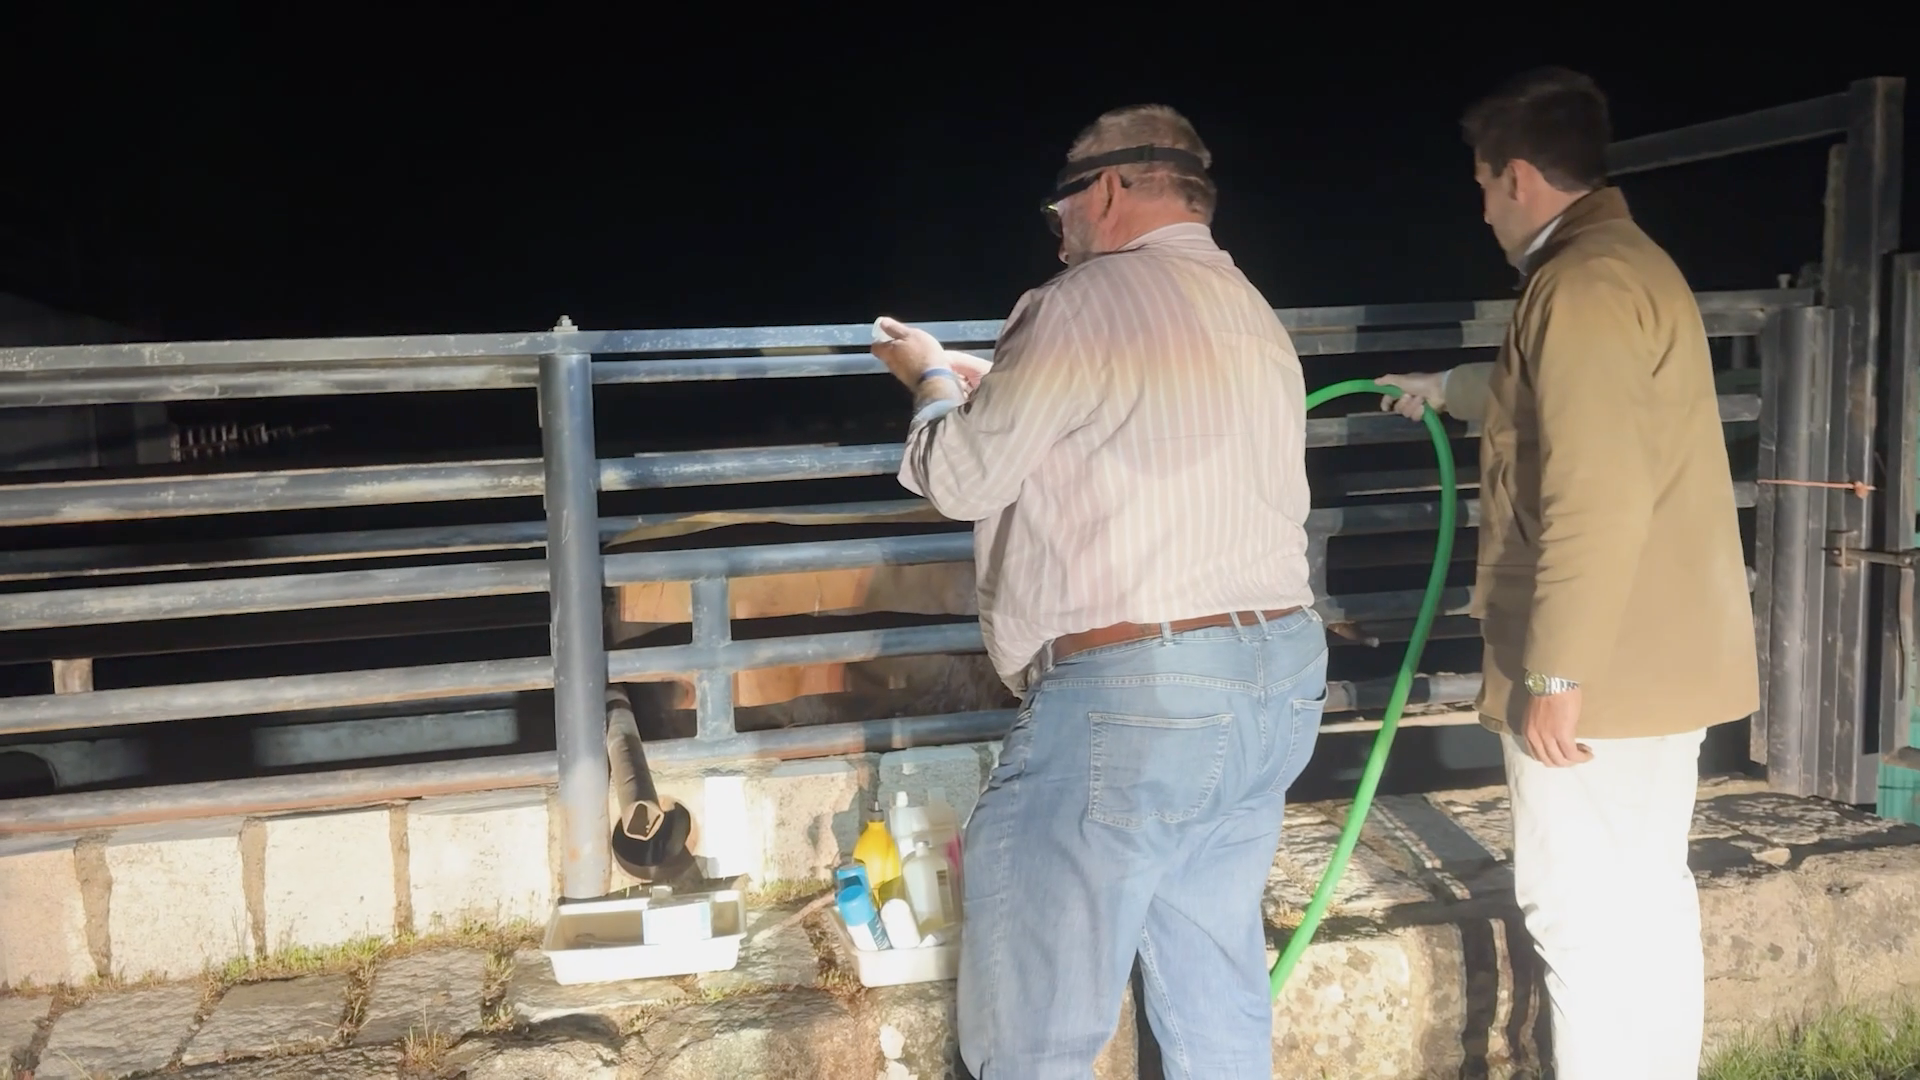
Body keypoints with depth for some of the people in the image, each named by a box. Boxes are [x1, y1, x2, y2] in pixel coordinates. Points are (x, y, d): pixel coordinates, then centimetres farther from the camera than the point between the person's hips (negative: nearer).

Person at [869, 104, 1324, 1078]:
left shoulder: (1086, 304, -9)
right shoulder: (1255, 317, 17)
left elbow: (962, 480, -4)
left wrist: (933, 381, 16)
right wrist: (992, 387, 27)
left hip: (1132, 695, -9)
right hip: (1278, 680, 9)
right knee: (1219, 1001, 18)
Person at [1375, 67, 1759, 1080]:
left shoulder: (1584, 283, -17)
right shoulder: (1634, 263, 17)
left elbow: (1597, 501, -25)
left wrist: (1557, 673, -22)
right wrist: (1447, 388, 53)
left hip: (1599, 663, -10)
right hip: (1664, 654, 10)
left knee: (1580, 907, -4)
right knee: (1648, 893, 16)